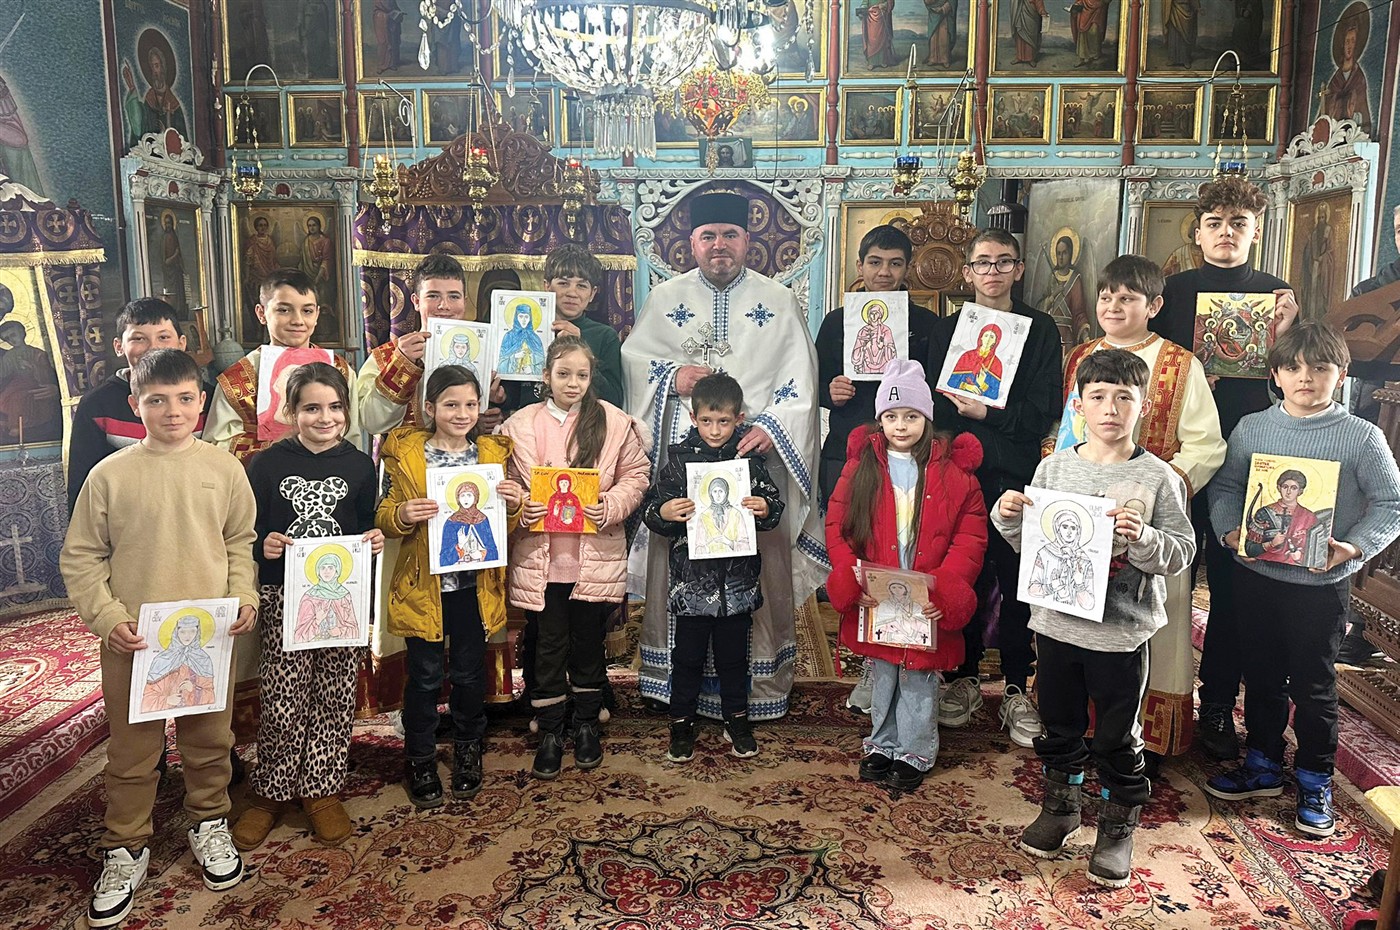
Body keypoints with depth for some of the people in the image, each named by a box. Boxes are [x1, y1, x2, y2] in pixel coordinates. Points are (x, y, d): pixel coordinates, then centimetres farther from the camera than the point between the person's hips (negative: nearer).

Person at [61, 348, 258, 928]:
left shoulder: (224, 468, 0)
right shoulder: (110, 475, -5)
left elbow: (240, 541, 9)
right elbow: (81, 558, 0)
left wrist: (244, 596, -4)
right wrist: (107, 617, -10)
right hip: (134, 641, -1)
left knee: (211, 740, 15)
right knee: (131, 753, 10)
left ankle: (209, 825, 38)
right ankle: (125, 852, 29)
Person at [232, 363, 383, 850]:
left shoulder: (360, 466, 6)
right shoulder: (266, 464, 0)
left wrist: (374, 540, -8)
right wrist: (264, 546, -17)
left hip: (343, 597, 2)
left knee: (335, 697, 8)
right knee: (282, 703, -1)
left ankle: (322, 790, 24)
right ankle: (270, 792, 20)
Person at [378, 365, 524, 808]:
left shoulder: (494, 452, 4)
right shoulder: (405, 453, -3)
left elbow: (507, 523, 10)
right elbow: (385, 517, 0)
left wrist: (514, 504, -13)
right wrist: (403, 515, -22)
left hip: (475, 584, 2)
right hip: (424, 584, -2)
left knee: (470, 672, 13)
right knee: (425, 675, 7)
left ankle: (468, 753, 34)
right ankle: (420, 759, 27)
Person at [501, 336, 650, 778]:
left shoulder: (615, 423, -1)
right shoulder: (520, 426, -1)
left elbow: (636, 477, 3)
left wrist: (610, 506, -14)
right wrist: (520, 508, -15)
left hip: (596, 556, 0)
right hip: (539, 559, 0)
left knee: (589, 644, 14)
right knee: (548, 647, 9)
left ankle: (587, 726, 34)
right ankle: (550, 733, 25)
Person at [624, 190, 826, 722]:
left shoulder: (778, 302, 8)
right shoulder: (665, 299, 13)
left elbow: (798, 379, 0)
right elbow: (633, 358, 13)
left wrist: (771, 427, -16)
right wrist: (670, 377, -7)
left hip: (757, 457, -1)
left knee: (759, 566, -1)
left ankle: (761, 686, 11)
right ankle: (678, 678, 16)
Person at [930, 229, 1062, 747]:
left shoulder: (1041, 330, 4)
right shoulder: (948, 330, 10)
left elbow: (1043, 415, -4)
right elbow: (935, 408, 2)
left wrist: (985, 413, -15)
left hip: (1018, 478, -1)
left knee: (1019, 582, 2)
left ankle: (1017, 690, 13)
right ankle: (964, 678, 22)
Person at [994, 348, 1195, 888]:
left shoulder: (1157, 477, -8)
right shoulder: (1054, 467, 0)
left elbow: (1181, 554, -10)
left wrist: (1143, 538, -28)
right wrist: (1008, 518, -11)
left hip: (1122, 632, -3)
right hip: (1056, 621, 3)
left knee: (1118, 738, 11)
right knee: (1060, 726, 19)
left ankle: (1118, 828, 30)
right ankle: (1060, 808, 39)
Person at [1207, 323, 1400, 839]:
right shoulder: (1251, 429, 1)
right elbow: (1225, 486, 4)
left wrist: (1355, 547, -18)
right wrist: (1230, 530, -13)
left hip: (1322, 584, -2)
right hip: (1256, 576, 3)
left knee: (1314, 687, 9)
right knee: (1261, 677, 16)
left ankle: (1315, 782, 27)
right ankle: (1263, 766, 34)